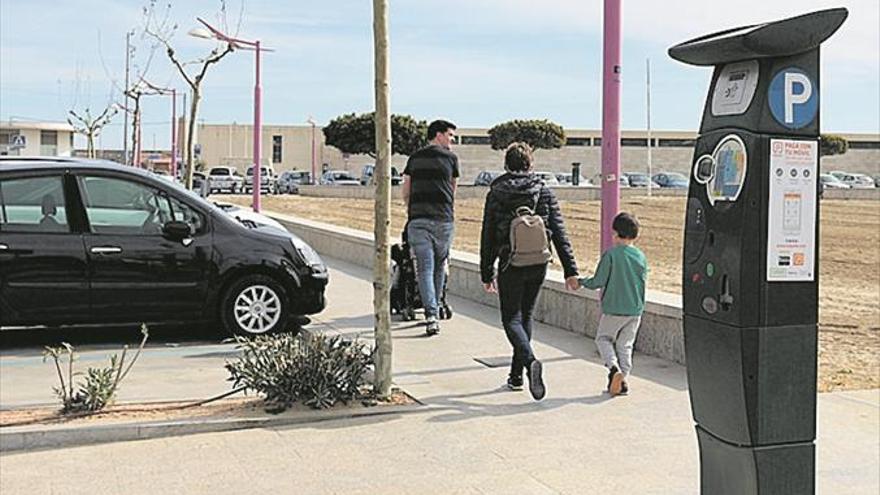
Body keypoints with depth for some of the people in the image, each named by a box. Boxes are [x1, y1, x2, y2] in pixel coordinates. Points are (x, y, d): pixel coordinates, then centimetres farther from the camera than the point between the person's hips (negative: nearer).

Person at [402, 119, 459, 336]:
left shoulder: (414, 158, 12)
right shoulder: (451, 158, 4)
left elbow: (405, 193, 12)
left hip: (417, 220, 1)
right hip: (443, 220, -1)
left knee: (425, 268, -2)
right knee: (439, 266, 14)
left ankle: (431, 315, -14)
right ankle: (434, 310, 23)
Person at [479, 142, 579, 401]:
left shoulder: (495, 194, -2)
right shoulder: (543, 191, 2)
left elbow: (487, 237, 0)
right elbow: (559, 233, -3)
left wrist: (487, 274, 7)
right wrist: (570, 270, -2)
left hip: (511, 265, -3)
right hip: (538, 265, 3)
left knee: (511, 319, 3)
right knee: (525, 316, 17)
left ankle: (530, 360, -25)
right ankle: (516, 375, 22)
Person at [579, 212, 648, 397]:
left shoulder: (610, 255, -12)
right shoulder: (641, 256, 2)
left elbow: (598, 282, -11)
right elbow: (643, 281, 10)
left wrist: (581, 281, 6)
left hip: (613, 309, -4)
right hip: (635, 309, 4)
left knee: (603, 338, 13)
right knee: (625, 344, 13)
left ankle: (614, 368, -9)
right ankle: (623, 380, 8)